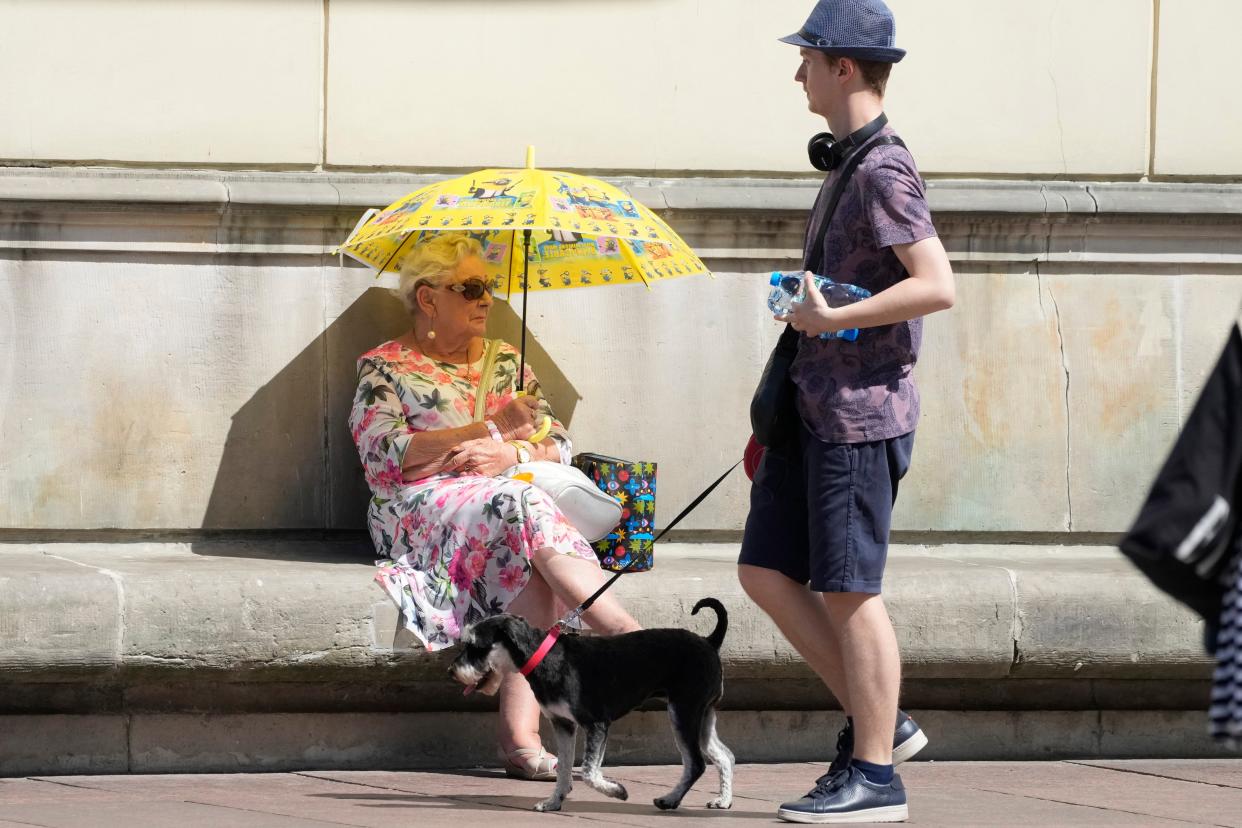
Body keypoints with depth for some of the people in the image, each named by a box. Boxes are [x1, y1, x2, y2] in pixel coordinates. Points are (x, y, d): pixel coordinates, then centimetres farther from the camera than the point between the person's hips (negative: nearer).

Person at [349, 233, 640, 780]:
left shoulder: (506, 362, 23)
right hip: (421, 506, -4)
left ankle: (520, 735, -45)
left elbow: (559, 444, 16)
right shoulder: (385, 367, 8)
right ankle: (630, 637, -43)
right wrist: (492, 430, -11)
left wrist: (512, 453, -8)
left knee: (532, 565, -34)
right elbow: (384, 455, -8)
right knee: (523, 511, -36)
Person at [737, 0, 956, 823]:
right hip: (818, 407, 10)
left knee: (849, 589, -6)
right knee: (767, 572, 9)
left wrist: (834, 319, -23)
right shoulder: (846, 162, 16)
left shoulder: (883, 170, -15)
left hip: (863, 409, -10)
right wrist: (778, 409, 26)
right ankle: (877, 722, 15)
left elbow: (938, 285, -24)